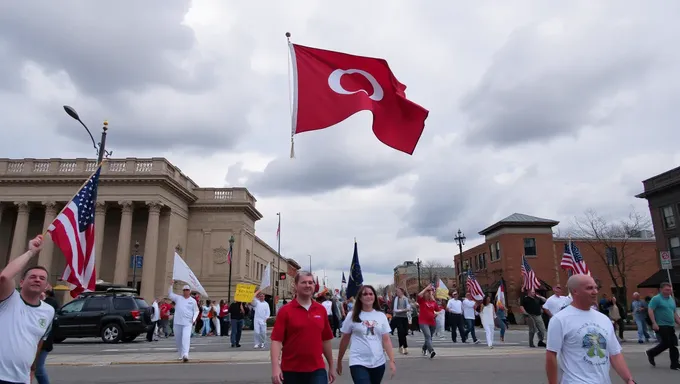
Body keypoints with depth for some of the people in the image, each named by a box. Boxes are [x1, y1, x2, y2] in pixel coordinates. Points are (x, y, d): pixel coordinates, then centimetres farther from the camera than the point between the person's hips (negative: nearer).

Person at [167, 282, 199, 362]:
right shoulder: (178, 298, 10)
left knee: (186, 338, -19)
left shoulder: (193, 301, 7)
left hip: (188, 323, -3)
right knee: (178, 340, 10)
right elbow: (170, 294, 8)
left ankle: (185, 355, -26)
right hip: (177, 322, 3)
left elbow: (196, 311, 11)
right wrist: (171, 285, -3)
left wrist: (194, 319, -5)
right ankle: (181, 354, 27)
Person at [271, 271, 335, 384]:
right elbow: (276, 340, -11)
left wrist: (331, 366, 14)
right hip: (291, 370, -2)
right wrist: (275, 367, -21)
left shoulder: (321, 310, 5)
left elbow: (326, 340, 12)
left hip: (317, 369, 2)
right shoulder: (285, 310, -6)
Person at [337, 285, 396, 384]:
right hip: (358, 363, -3)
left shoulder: (381, 316, 3)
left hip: (378, 363, 3)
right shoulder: (353, 316, -2)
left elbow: (386, 340, 2)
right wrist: (339, 361, 10)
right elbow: (345, 340, 5)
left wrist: (392, 361, -6)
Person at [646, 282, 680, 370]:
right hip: (661, 325, -7)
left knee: (673, 345, 5)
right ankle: (651, 353, 13)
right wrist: (654, 323, -21)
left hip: (671, 326, 7)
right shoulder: (656, 299, -9)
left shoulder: (672, 299, 15)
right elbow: (650, 310, -15)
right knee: (666, 344, -8)